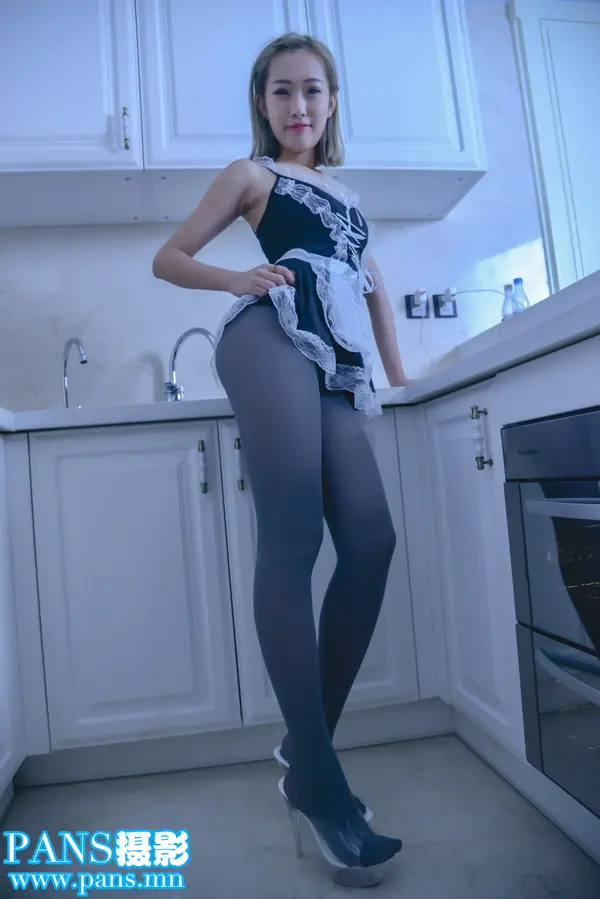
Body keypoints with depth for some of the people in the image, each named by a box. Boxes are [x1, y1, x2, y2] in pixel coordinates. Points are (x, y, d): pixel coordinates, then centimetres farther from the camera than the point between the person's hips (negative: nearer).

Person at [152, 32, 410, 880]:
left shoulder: (343, 193, 36)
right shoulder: (252, 174, 21)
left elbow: (374, 285, 36)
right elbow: (168, 258, 16)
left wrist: (399, 374, 26)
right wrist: (237, 279, -3)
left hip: (333, 368, 6)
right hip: (272, 338, -5)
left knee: (372, 540, -11)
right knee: (292, 537, -22)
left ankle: (307, 749, -1)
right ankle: (318, 780, -16)